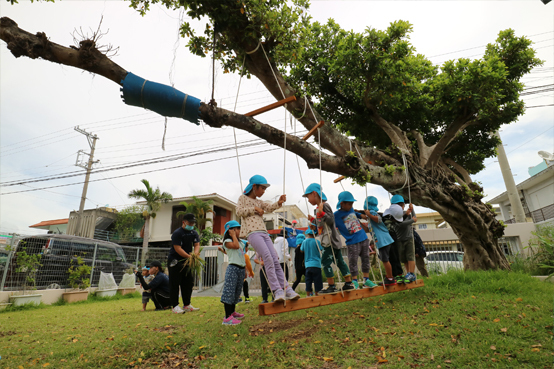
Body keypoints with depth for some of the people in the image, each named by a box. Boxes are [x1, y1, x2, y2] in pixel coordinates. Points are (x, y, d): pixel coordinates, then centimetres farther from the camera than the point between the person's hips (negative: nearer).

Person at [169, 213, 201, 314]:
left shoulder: (194, 233, 6)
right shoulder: (177, 233, -16)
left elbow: (197, 245, -1)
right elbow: (178, 249, -22)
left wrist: (195, 254, -23)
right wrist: (189, 256, -29)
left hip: (187, 261, 7)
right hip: (175, 261, -7)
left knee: (189, 283, 10)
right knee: (175, 284, -1)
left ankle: (187, 305, 20)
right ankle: (175, 306, 10)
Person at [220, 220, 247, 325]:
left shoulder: (240, 242, 21)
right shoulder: (227, 241, -5)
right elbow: (235, 246, -24)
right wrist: (233, 235, -11)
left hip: (241, 269, 8)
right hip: (233, 268, -8)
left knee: (237, 292, 15)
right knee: (229, 291, -10)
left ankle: (232, 312, 29)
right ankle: (227, 318, -8)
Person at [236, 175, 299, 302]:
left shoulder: (259, 202, 28)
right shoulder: (243, 198, 13)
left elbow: (269, 208, 11)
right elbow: (239, 211, -2)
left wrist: (279, 203, -7)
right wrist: (254, 209, -2)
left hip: (264, 233, 7)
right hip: (252, 233, -7)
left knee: (275, 260, -2)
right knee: (268, 258, -24)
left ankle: (286, 289, -1)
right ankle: (277, 291, -23)